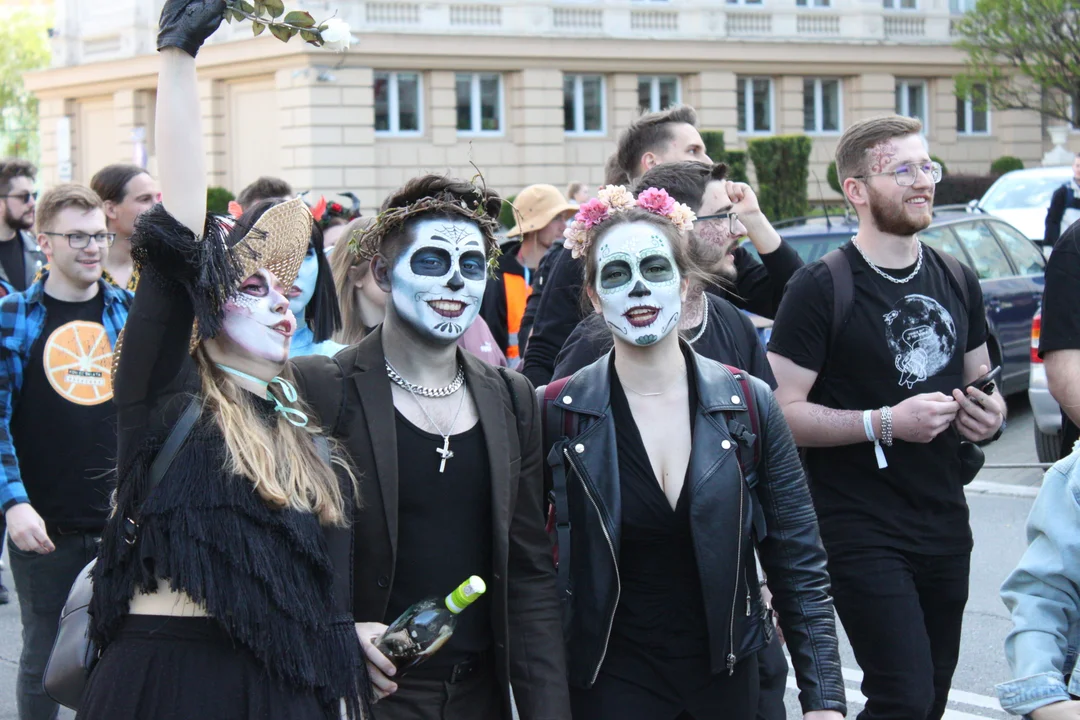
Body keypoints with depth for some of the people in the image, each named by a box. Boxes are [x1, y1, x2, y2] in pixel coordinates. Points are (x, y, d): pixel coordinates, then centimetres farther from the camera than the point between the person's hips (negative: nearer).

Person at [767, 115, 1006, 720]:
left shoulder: (958, 281, 11)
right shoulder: (822, 288, -10)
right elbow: (783, 411, -14)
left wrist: (991, 412, 3)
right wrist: (886, 423, -22)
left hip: (946, 524, 7)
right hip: (861, 530, -7)